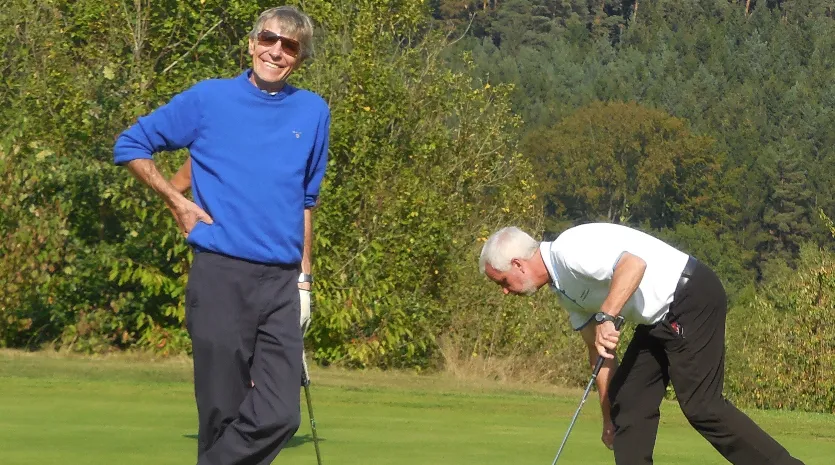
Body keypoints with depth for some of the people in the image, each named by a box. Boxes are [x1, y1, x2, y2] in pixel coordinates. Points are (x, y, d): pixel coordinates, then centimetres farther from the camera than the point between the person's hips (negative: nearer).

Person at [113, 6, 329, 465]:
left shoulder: (313, 112, 12)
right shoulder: (207, 99, 3)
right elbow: (130, 145, 11)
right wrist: (177, 202, 2)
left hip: (281, 281, 3)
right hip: (221, 276, -3)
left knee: (280, 415, -10)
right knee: (223, 414, 0)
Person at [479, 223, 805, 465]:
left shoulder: (568, 250, -15)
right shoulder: (564, 288, 16)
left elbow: (634, 262, -30)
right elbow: (599, 351, 21)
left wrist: (606, 317, -33)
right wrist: (609, 419, 21)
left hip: (691, 299, -11)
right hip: (659, 320, 11)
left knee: (701, 405, -15)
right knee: (629, 400, 6)